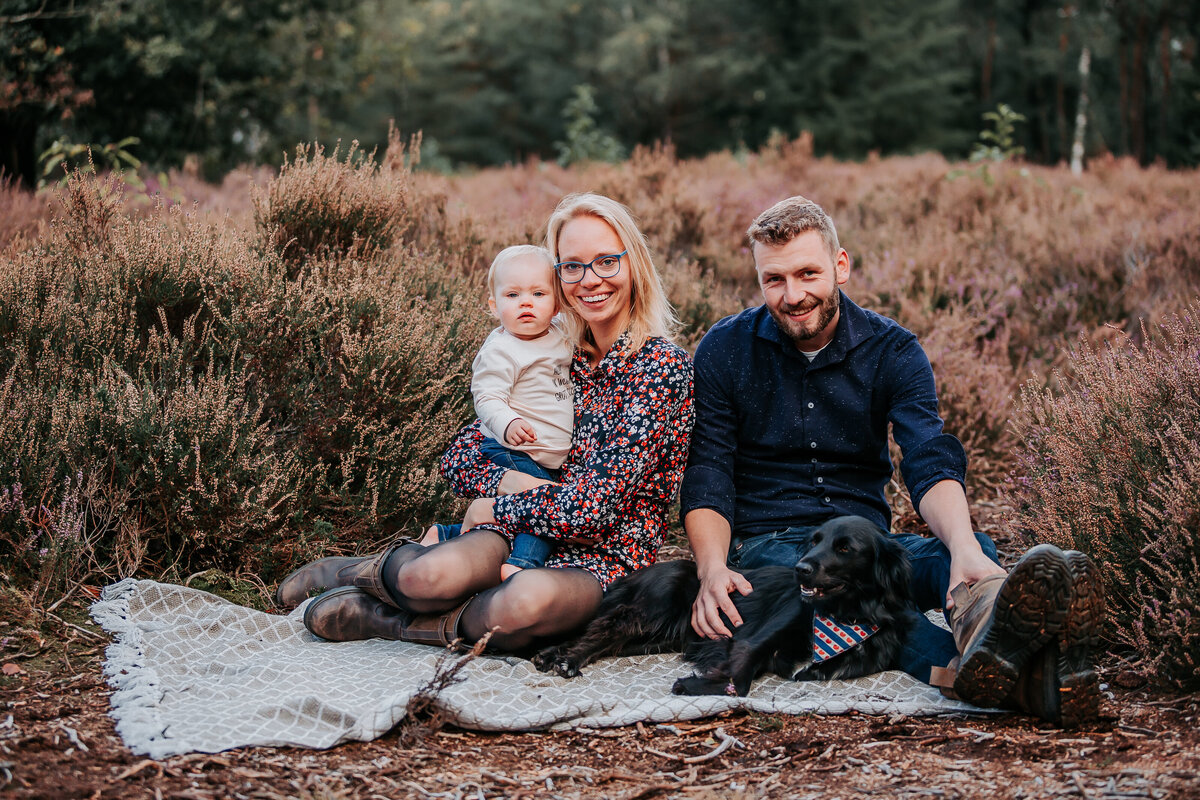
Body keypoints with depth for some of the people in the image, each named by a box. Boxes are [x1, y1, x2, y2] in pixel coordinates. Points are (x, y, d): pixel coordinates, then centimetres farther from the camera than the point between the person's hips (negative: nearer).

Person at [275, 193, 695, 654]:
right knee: (434, 575, -33)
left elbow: (598, 506, -15)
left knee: (529, 600, -41)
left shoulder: (664, 369, -8)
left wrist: (497, 507, -5)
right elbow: (458, 459, 7)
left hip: (603, 560, -3)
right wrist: (514, 482, -13)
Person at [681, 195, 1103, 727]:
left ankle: (979, 616, -67)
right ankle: (960, 667, -63)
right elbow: (707, 478, -2)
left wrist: (965, 547, -36)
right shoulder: (725, 351, 2)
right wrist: (713, 568, -24)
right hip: (766, 545, -2)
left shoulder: (892, 352, 3)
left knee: (975, 550, -30)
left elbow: (931, 462, -13)